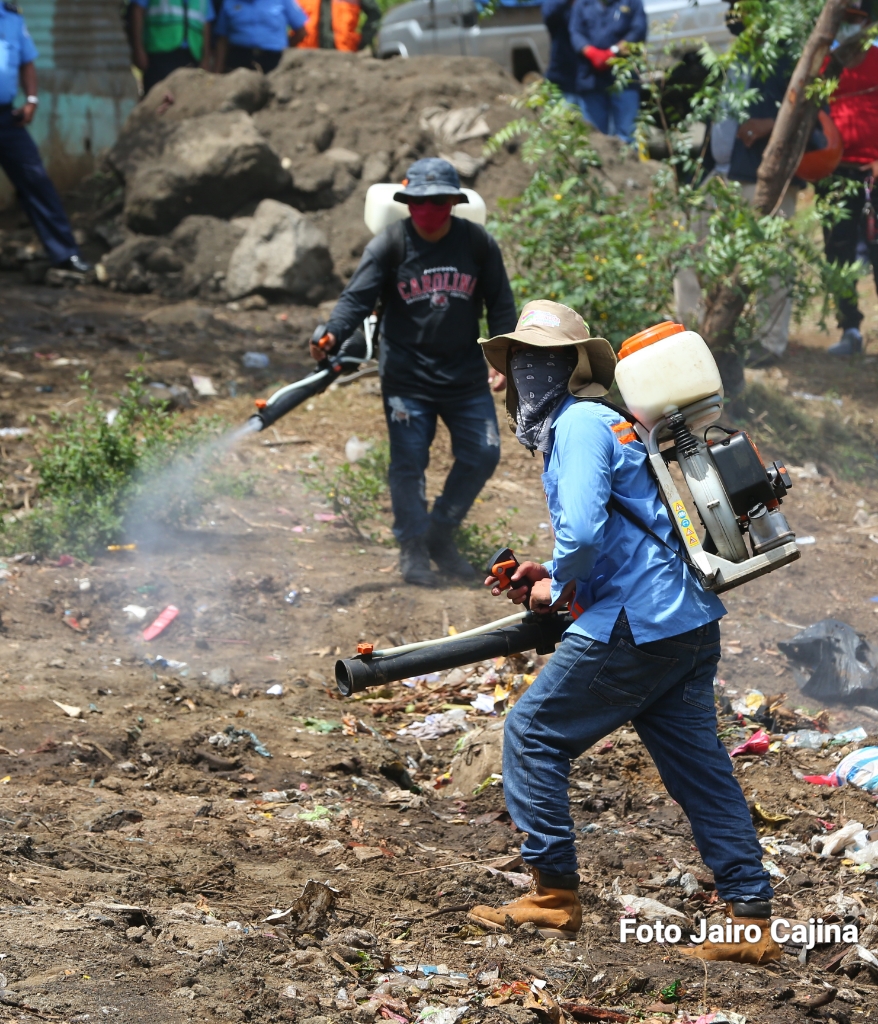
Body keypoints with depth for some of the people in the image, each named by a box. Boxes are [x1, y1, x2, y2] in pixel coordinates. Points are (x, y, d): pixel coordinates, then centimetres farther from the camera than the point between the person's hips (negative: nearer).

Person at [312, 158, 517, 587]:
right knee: (409, 463, -1)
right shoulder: (389, 244, -7)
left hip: (465, 373, 3)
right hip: (406, 376, -3)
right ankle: (412, 548, 14)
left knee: (482, 455, 3)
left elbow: (500, 305, 8)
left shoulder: (477, 243, 0)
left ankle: (441, 533, 22)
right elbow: (358, 296, -14)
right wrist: (333, 334, -32)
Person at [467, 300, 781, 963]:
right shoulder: (607, 423, 22)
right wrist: (554, 579, 17)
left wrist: (558, 587, -4)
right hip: (690, 626, 10)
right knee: (697, 766, 9)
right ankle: (753, 924, 7)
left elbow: (582, 532, -23)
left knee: (533, 735, 3)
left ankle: (554, 897, 7)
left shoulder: (580, 424, -9)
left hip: (634, 629, -10)